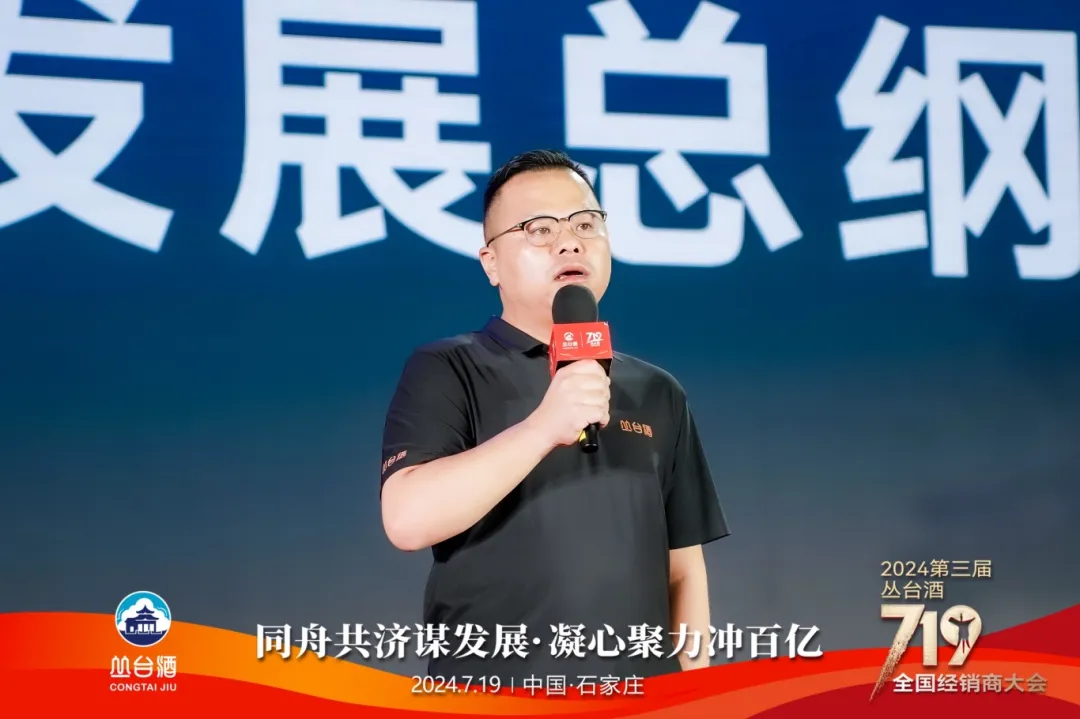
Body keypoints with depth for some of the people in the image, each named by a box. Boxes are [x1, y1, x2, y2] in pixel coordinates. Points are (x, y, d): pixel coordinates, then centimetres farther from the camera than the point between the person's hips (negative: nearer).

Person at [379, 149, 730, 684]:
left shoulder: (657, 394, 12)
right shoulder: (444, 374, -1)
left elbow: (683, 566, 13)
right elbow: (408, 520, -17)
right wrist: (542, 427, -24)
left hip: (640, 698, 4)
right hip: (495, 697, -4)